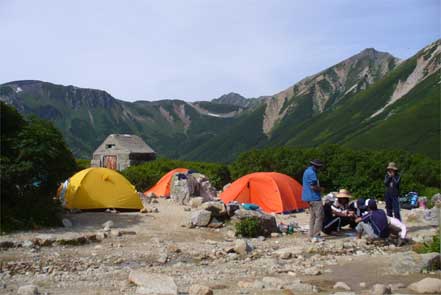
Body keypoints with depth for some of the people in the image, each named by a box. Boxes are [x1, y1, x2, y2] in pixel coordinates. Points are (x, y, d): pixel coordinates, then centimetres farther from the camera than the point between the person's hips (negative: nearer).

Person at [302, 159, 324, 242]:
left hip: (309, 197, 10)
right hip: (314, 197, -10)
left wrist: (318, 188, 10)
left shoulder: (307, 171, 15)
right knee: (319, 216, -7)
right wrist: (320, 189, -5)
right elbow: (313, 186, -24)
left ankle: (312, 235, 16)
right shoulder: (312, 173, -18)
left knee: (312, 216, 13)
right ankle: (316, 236, -8)